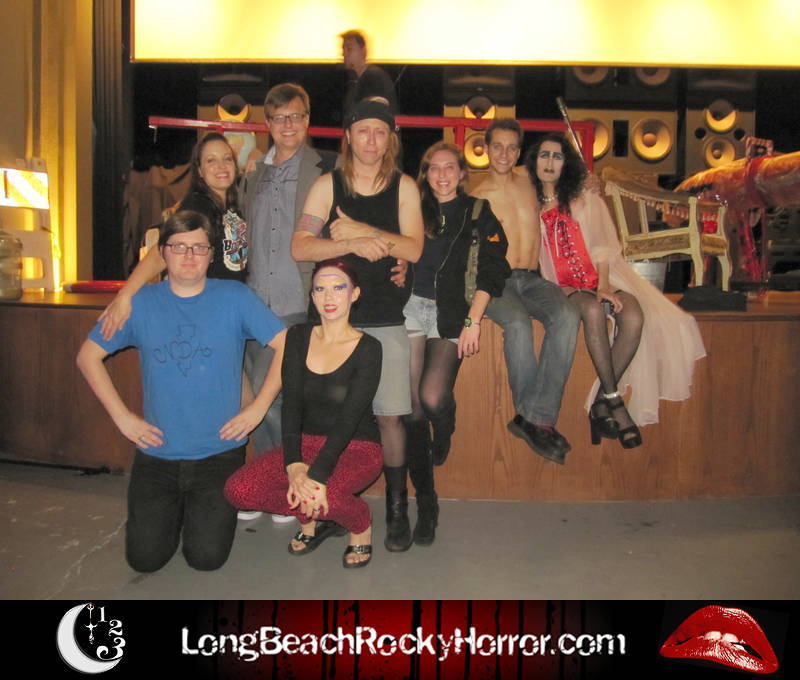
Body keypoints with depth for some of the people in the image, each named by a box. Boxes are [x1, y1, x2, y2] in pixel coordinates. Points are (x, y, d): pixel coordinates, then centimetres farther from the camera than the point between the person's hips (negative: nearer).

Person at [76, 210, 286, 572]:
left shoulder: (235, 297, -5)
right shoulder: (140, 301, 0)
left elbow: (288, 347, -6)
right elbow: (88, 356, 8)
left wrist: (256, 409, -9)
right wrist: (121, 416, -1)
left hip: (219, 451, -1)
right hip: (156, 452, 2)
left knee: (206, 557, -3)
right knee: (145, 558, 2)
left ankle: (205, 508, 29)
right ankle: (175, 507, 32)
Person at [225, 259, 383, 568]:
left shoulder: (367, 349, -10)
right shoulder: (298, 338, 1)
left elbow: (349, 417, -20)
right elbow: (291, 403, -8)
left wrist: (316, 475, -31)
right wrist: (293, 464, -23)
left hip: (357, 448, -4)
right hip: (307, 443, 4)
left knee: (318, 496, -35)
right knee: (238, 489, -18)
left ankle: (361, 526, 2)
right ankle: (312, 519, 9)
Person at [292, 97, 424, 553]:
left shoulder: (403, 186, 7)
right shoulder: (328, 186, 7)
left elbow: (413, 249, -5)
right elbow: (300, 247, -3)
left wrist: (359, 230, -10)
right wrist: (352, 244, -15)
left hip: (386, 319, 0)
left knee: (390, 413, -2)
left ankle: (397, 507, 13)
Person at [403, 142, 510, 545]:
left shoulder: (477, 213, 10)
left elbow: (492, 270, 2)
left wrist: (473, 321, -7)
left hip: (450, 313, -2)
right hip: (409, 307, 2)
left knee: (433, 397, -23)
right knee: (412, 406, -7)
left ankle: (444, 432, 17)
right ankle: (425, 503, 6)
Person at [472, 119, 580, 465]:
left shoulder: (526, 178, 16)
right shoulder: (476, 198, 5)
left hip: (533, 279, 4)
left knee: (567, 317, -29)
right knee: (518, 324, -36)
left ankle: (533, 416, -29)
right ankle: (538, 419, -24)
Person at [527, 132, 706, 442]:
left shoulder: (586, 200, 16)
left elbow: (603, 247, 4)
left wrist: (604, 285, -14)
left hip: (600, 278, 2)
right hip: (562, 286, -1)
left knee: (634, 316, -30)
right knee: (592, 310, -36)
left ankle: (601, 403, -23)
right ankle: (615, 403, -31)